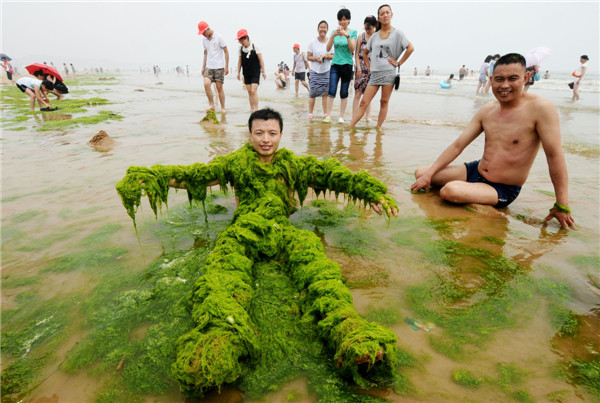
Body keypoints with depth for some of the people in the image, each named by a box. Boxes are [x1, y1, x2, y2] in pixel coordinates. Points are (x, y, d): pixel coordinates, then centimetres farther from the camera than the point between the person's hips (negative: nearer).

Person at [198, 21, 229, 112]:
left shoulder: (218, 37, -5)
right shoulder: (204, 39, 12)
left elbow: (226, 52, -4)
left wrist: (226, 66, -9)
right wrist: (203, 67, 16)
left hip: (219, 67, -4)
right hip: (209, 67, 4)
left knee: (219, 88, -3)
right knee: (206, 84, -16)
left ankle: (223, 108, 7)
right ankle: (211, 105, -7)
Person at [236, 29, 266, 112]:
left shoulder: (254, 46, -8)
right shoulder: (241, 48, 3)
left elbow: (260, 59, -6)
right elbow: (240, 61, 12)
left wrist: (263, 71, -7)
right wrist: (238, 72, 12)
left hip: (255, 72, -4)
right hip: (246, 73, 4)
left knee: (253, 91, -15)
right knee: (249, 92, 6)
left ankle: (256, 109, -8)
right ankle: (251, 109, 16)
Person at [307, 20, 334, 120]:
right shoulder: (313, 42, 2)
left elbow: (334, 56, 8)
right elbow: (308, 57, 2)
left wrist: (326, 56, -11)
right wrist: (316, 58, -16)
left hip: (326, 71, 1)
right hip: (315, 71, -1)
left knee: (326, 93, 0)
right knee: (313, 93, -3)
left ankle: (326, 113, 8)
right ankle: (310, 113, 7)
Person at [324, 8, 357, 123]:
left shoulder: (353, 32, 3)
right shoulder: (334, 31, 9)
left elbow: (352, 49, -8)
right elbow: (328, 48, 0)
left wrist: (347, 36, -20)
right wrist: (333, 35, -14)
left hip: (347, 65, -1)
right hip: (335, 64, 1)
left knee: (344, 93, 3)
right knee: (332, 91, -9)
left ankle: (341, 116, 7)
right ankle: (328, 115, -6)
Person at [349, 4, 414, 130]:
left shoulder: (397, 33, 4)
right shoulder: (375, 36, 14)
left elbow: (410, 48, -4)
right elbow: (365, 53, 25)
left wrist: (399, 63, -7)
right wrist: (369, 67, 13)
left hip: (389, 72, -3)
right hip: (375, 73, 3)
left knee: (384, 102, 0)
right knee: (364, 102, -3)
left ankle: (378, 128, 6)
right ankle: (350, 127, -5)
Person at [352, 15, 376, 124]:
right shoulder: (362, 36, 4)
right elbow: (356, 53, 3)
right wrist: (358, 68, -6)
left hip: (372, 68, 1)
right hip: (361, 67, 0)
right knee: (358, 93, -7)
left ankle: (368, 117, 9)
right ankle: (353, 118, -6)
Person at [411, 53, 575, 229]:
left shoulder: (540, 108, -15)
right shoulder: (486, 111, 3)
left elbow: (554, 155, -14)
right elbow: (457, 145, 2)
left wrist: (562, 206, -14)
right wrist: (429, 174, -5)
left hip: (503, 190, -6)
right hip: (475, 170, 6)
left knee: (449, 191, -34)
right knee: (421, 173, 0)